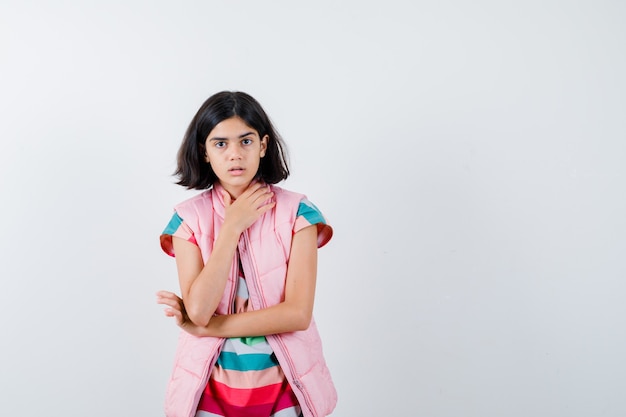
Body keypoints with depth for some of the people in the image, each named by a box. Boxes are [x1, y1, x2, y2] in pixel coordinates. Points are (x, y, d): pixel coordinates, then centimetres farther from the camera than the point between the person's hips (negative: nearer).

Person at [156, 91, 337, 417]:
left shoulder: (296, 211, -10)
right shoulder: (189, 217, -7)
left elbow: (298, 313, -16)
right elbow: (198, 310, -17)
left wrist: (209, 327, -15)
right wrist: (232, 227, -17)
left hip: (283, 387, 0)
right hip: (212, 388, 1)